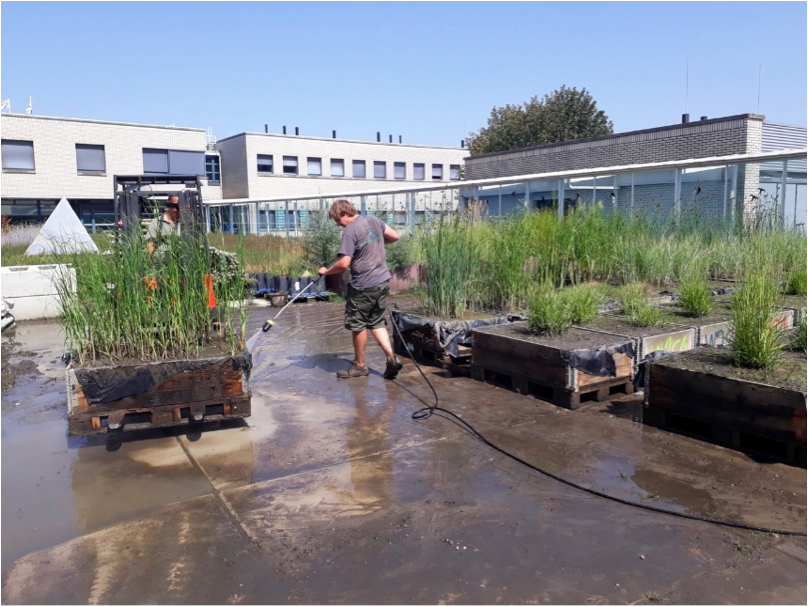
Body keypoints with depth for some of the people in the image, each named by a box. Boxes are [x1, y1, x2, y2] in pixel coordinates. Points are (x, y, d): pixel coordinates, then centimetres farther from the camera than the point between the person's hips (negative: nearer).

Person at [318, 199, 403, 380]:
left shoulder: (350, 231, -16)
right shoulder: (373, 220, 6)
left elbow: (344, 264, -20)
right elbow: (394, 236, 17)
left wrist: (326, 271, -4)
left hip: (363, 286, -8)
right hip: (383, 281, 8)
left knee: (358, 325, 8)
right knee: (377, 323, 17)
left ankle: (360, 366, 20)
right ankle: (391, 357, 2)